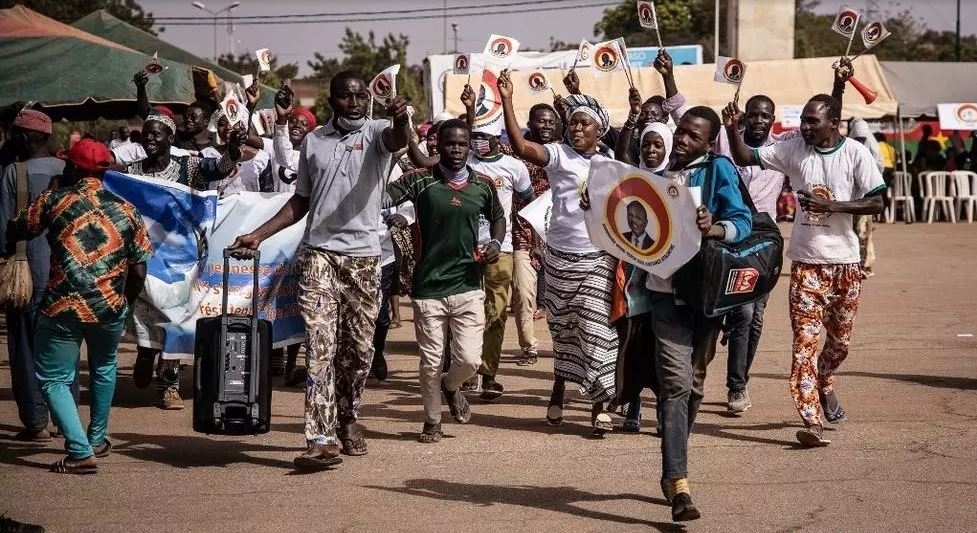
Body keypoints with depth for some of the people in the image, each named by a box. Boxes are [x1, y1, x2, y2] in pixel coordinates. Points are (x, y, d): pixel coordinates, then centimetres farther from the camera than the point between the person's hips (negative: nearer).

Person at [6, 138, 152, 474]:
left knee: (54, 379, 7)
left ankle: (80, 452, -8)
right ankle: (98, 440, 36)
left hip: (62, 308, -3)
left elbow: (14, 233, 10)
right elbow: (139, 271, 6)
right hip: (110, 308, 4)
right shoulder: (126, 210, 6)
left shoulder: (55, 200, -1)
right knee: (103, 368, 29)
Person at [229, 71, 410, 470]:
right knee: (321, 346, -11)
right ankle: (321, 439, -16)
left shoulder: (376, 133, 1)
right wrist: (258, 234, 9)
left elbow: (398, 141, -24)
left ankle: (346, 419, 29)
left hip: (364, 257, 0)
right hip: (319, 254, 0)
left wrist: (400, 120, -48)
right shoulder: (313, 141, 10)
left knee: (359, 349, 8)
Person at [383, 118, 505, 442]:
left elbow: (498, 217, 24)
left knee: (469, 359, -5)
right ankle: (432, 421, 26)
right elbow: (382, 198, -22)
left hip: (468, 286, 2)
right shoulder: (421, 181, -5)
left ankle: (451, 386, 30)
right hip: (428, 287, -2)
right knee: (431, 363, 6)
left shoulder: (483, 185, 4)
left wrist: (496, 243, 3)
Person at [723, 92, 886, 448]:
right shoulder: (793, 149, -1)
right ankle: (812, 421, -11)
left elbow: (877, 204, -10)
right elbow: (745, 158, 1)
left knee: (840, 338, 15)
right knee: (806, 339, -8)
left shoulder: (856, 154, -7)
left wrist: (830, 205, -20)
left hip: (844, 262, 0)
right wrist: (732, 130, -18)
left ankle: (823, 382, 47)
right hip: (806, 261, 0)